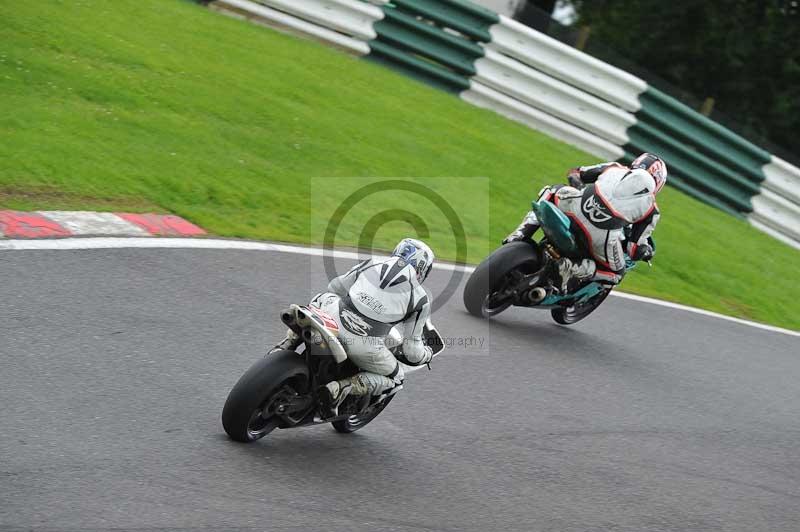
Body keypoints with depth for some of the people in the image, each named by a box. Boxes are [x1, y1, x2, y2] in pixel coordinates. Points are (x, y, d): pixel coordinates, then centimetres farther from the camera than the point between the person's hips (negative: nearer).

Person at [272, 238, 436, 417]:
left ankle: (287, 344, 18)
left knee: (321, 298, 37)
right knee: (395, 377, 24)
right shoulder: (421, 298, 11)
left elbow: (334, 288, 28)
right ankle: (342, 388, -1)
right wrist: (427, 354, 34)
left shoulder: (370, 265, 17)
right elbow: (411, 347, 11)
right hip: (365, 345, -3)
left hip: (334, 319, 3)